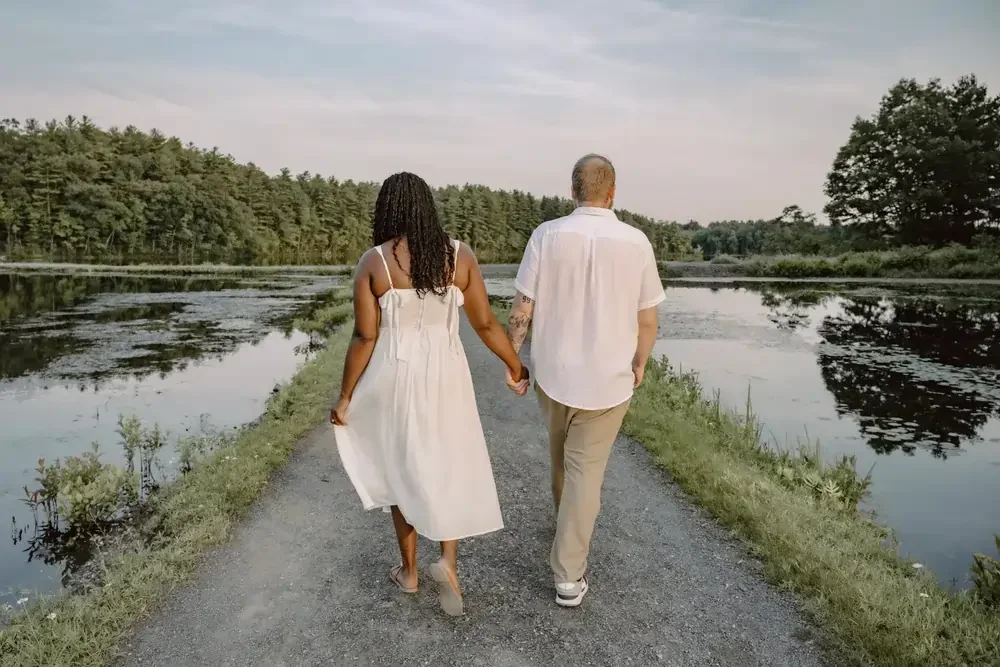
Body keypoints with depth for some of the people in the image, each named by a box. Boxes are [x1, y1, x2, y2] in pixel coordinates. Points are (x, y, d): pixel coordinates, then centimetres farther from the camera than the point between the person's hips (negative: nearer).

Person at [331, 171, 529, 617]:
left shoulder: (373, 262, -9)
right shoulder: (460, 255, -5)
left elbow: (365, 338, -10)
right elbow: (486, 323, -1)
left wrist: (345, 396, 1)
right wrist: (516, 366, 13)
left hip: (394, 379, -1)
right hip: (446, 378, 1)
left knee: (403, 469, 16)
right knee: (452, 466, 18)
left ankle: (409, 571, 30)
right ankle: (448, 561, 3)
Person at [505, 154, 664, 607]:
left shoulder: (547, 235, -10)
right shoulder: (636, 242, -9)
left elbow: (522, 308, -9)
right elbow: (647, 320, -3)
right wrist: (639, 365, 13)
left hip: (553, 372, 2)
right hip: (608, 378, -1)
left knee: (562, 448, 28)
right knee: (586, 469, 7)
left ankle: (570, 514, 52)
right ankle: (568, 576, 10)